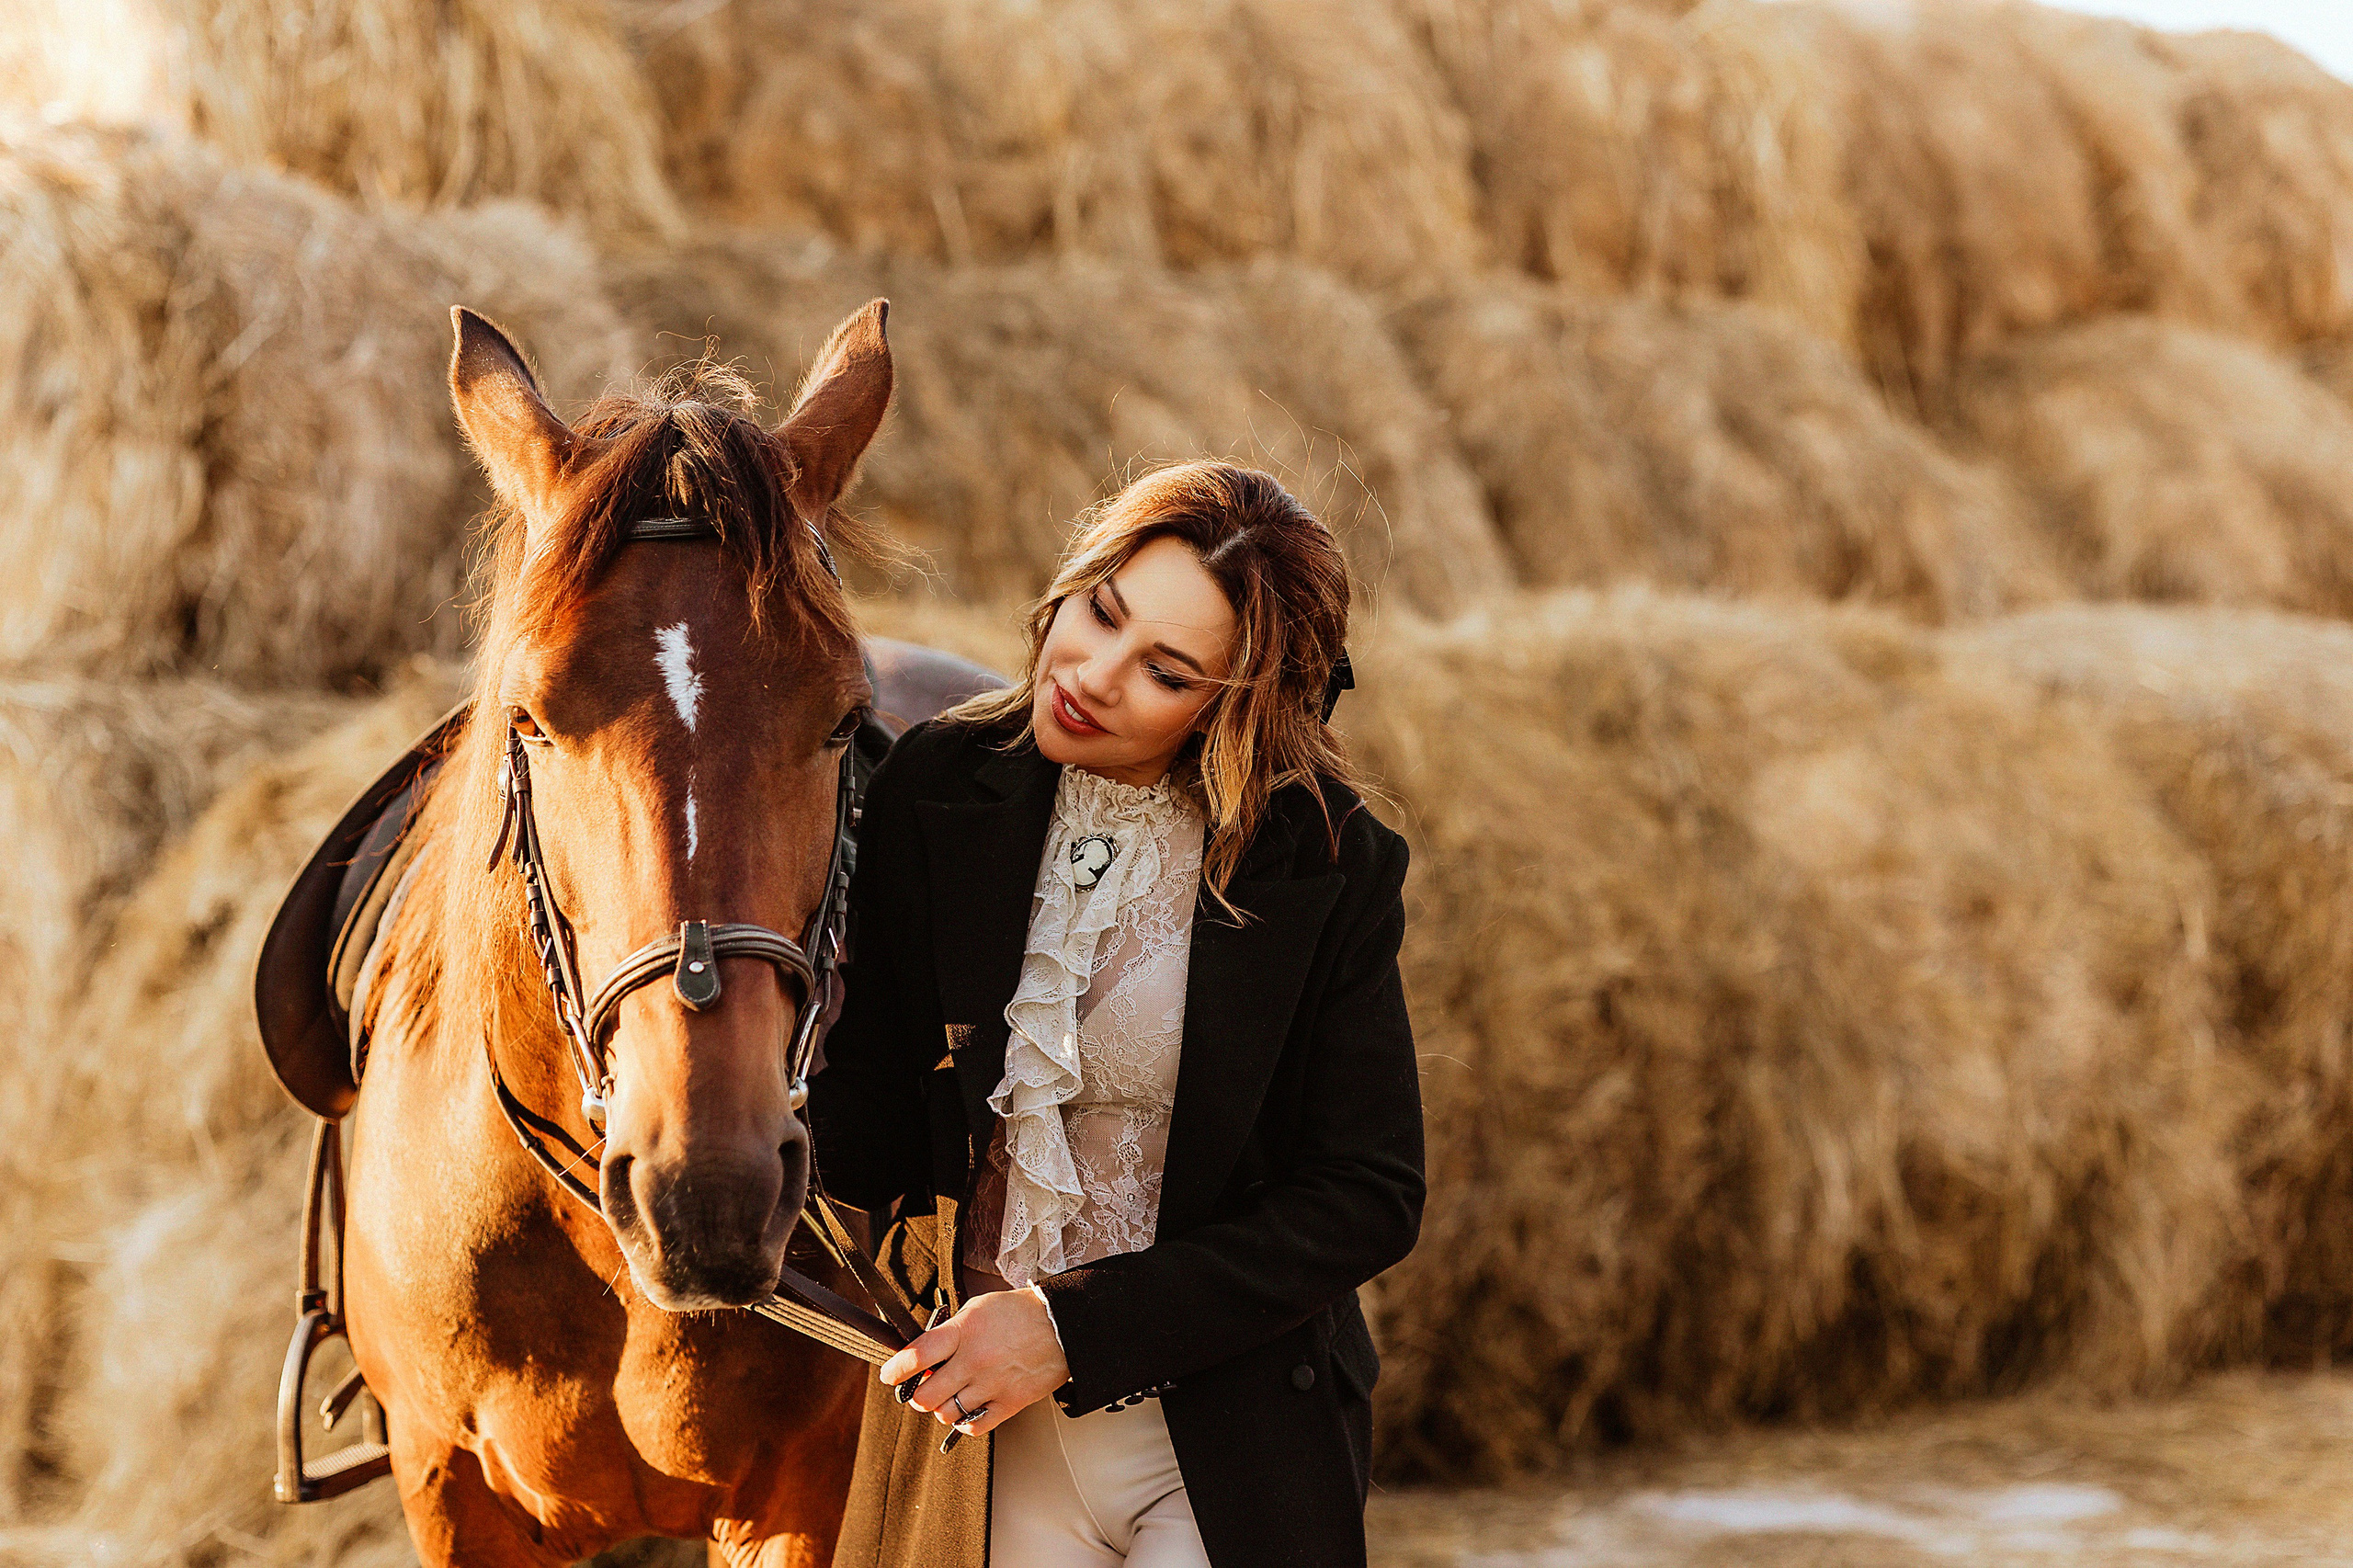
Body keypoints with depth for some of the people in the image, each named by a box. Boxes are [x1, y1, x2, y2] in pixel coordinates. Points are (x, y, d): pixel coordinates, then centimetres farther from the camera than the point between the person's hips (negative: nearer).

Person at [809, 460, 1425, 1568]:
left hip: (1233, 1458, -2)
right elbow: (873, 1143, -5)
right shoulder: (935, 798, -4)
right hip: (983, 1435, 2)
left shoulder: (1328, 868, -10)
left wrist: (1076, 1328, -16)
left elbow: (1369, 1198, -9)